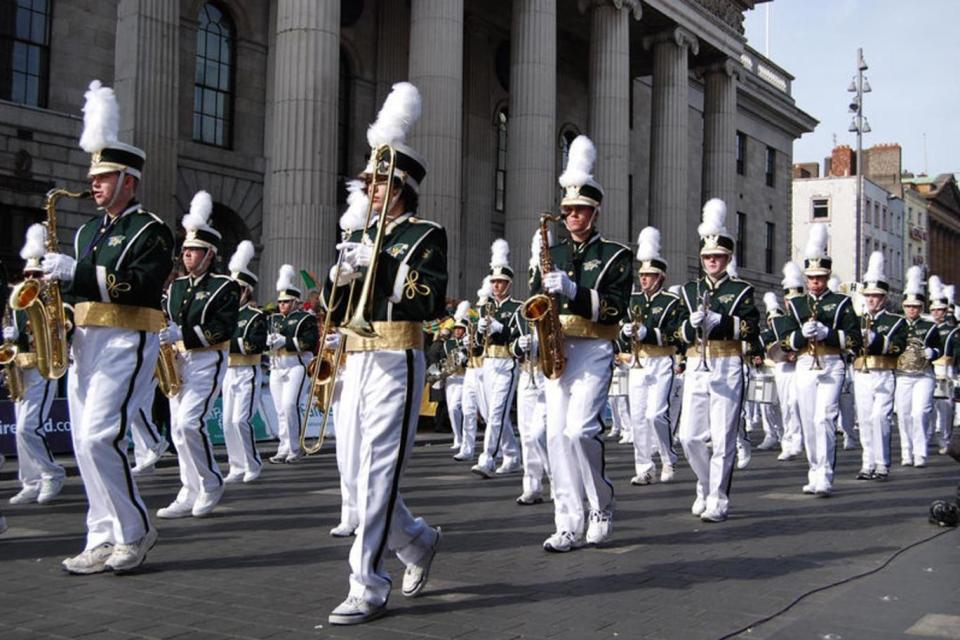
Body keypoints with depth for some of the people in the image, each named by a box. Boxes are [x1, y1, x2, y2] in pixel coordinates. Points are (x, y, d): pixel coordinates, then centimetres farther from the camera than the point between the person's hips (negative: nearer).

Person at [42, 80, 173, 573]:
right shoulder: (87, 232, 19)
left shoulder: (151, 231, -5)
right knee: (85, 443, 6)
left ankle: (135, 532, 0)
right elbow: (80, 288, 22)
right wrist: (56, 280, 1)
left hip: (126, 343, -8)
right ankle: (104, 541, 12)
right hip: (85, 344, 8)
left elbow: (142, 285, -19)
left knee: (99, 437, -15)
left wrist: (78, 271, -22)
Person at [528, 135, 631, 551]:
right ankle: (569, 525, 3)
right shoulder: (551, 255, 17)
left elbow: (616, 308, -8)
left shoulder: (615, 256, 4)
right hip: (554, 351, 5)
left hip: (593, 352, -4)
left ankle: (601, 505, 7)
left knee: (580, 429, -17)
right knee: (557, 434, -2)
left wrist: (574, 290, -21)